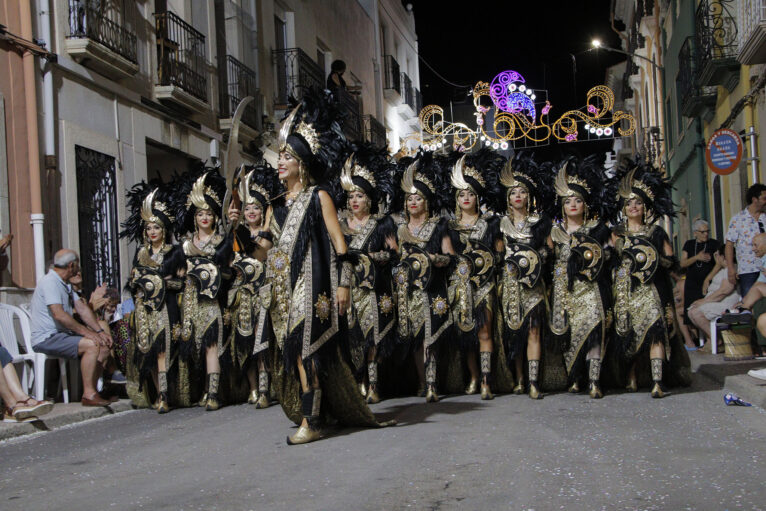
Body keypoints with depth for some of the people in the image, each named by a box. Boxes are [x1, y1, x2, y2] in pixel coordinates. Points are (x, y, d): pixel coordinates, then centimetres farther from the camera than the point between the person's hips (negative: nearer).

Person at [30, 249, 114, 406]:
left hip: (63, 334, 10)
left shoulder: (65, 284, 19)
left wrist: (99, 331, 1)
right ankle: (89, 395, -24)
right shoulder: (49, 282, -14)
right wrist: (86, 332, -24)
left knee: (104, 345, 0)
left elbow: (82, 308, 13)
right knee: (92, 345, -27)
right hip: (46, 339, -10)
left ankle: (90, 392, 0)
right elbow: (59, 315, -25)